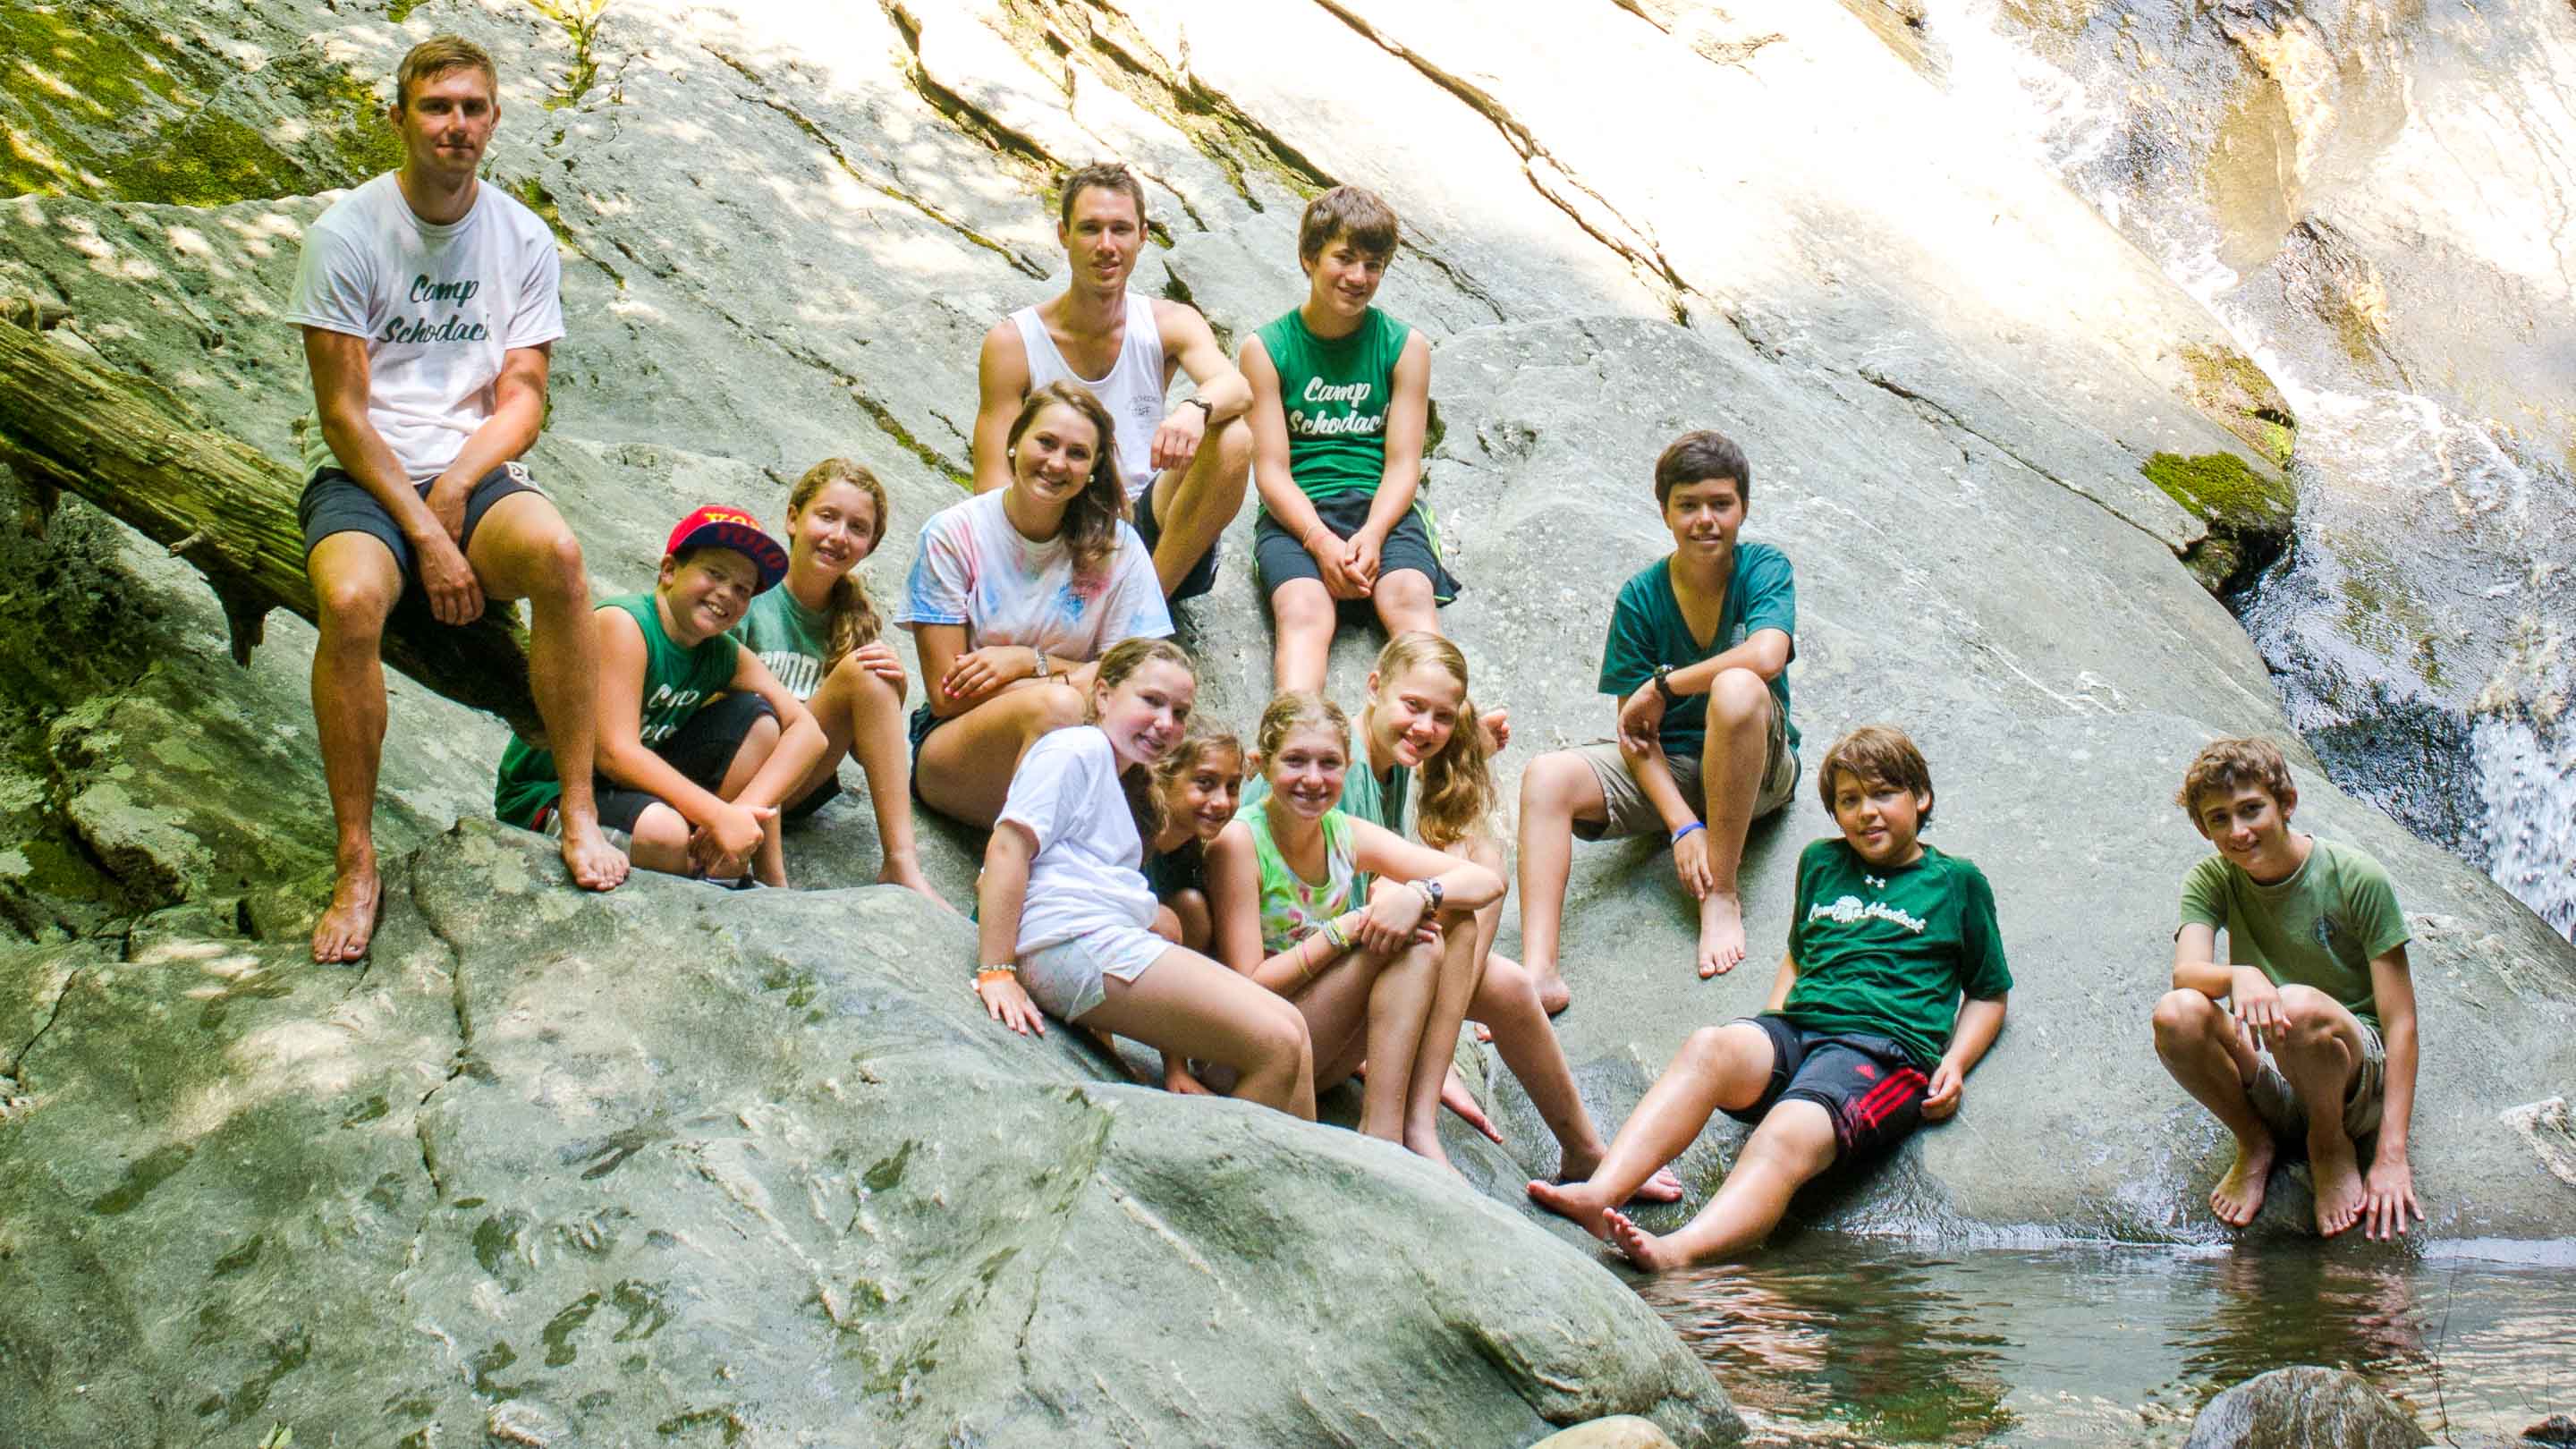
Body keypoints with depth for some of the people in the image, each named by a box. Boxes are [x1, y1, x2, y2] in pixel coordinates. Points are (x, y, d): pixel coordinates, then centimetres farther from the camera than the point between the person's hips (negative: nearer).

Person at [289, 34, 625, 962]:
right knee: (350, 599, -35)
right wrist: (425, 535, -16)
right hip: (360, 478, -2)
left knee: (557, 554, -32)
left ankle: (579, 813, -23)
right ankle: (356, 865, -25)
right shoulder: (347, 233, -5)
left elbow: (523, 399, 3)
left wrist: (456, 485, -16)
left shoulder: (523, 240, 6)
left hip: (475, 472, 2)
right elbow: (344, 412, -8)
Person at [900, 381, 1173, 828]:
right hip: (950, 744, -2)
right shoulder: (953, 534, -5)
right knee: (1055, 705, -34)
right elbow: (946, 695, -9)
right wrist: (1075, 680, -13)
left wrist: (1028, 661, -13)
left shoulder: (1117, 545, 1)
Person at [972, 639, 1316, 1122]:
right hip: (1077, 943, -10)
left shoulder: (1125, 787, 31)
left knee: (1289, 1032, 1)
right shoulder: (1080, 748, 2)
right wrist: (996, 972, -19)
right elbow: (1008, 848, -10)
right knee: (1278, 1046, -15)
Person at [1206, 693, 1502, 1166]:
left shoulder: (1348, 836, 1)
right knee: (1412, 940, -21)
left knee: (1455, 920, -9)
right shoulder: (1239, 843, -15)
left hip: (1326, 1056, 7)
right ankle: (1381, 1129, -20)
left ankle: (1420, 1125, -17)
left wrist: (1418, 894, -25)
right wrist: (1349, 927, -25)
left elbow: (1488, 882, -4)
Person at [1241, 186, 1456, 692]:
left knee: (1410, 596, -30)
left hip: (1382, 509, 1)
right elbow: (1271, 470, -2)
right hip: (1296, 516, -1)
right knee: (1304, 611, -31)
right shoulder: (1266, 349, 5)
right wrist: (1321, 541, -20)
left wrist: (1371, 536, -17)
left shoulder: (1405, 347, 9)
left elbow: (1403, 464, 3)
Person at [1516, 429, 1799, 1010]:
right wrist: (1682, 824, -22)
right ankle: (1540, 972, -35)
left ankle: (1722, 894, -23)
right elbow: (1635, 730, -9)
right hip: (1667, 767, 3)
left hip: (1758, 767, -3)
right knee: (1546, 776, -22)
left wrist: (1661, 684, -20)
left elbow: (1766, 655, -32)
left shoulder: (1764, 568, -10)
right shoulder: (1640, 596, -5)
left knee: (1737, 687, -36)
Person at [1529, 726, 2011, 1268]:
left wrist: (1955, 1062, 3)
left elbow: (1989, 994, 21)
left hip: (1885, 1046, -4)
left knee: (1786, 1137, -36)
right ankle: (1600, 1193, -50)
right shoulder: (1820, 862, 26)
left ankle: (1677, 1253, -62)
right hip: (1797, 1028, 4)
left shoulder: (1957, 882, 16)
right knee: (1710, 1046, -33)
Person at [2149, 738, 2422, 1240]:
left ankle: (2332, 1146, -6)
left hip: (2358, 1079, -3)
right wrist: (2239, 975, -43)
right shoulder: (2210, 882, 0)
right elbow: (2185, 972, -19)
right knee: (2177, 1013, -28)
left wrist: (2392, 1156, -18)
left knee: (2298, 1006, -36)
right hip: (2266, 1078, 3)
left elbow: (2400, 1024, -11)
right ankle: (2254, 1145, -2)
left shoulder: (2358, 878, -10)